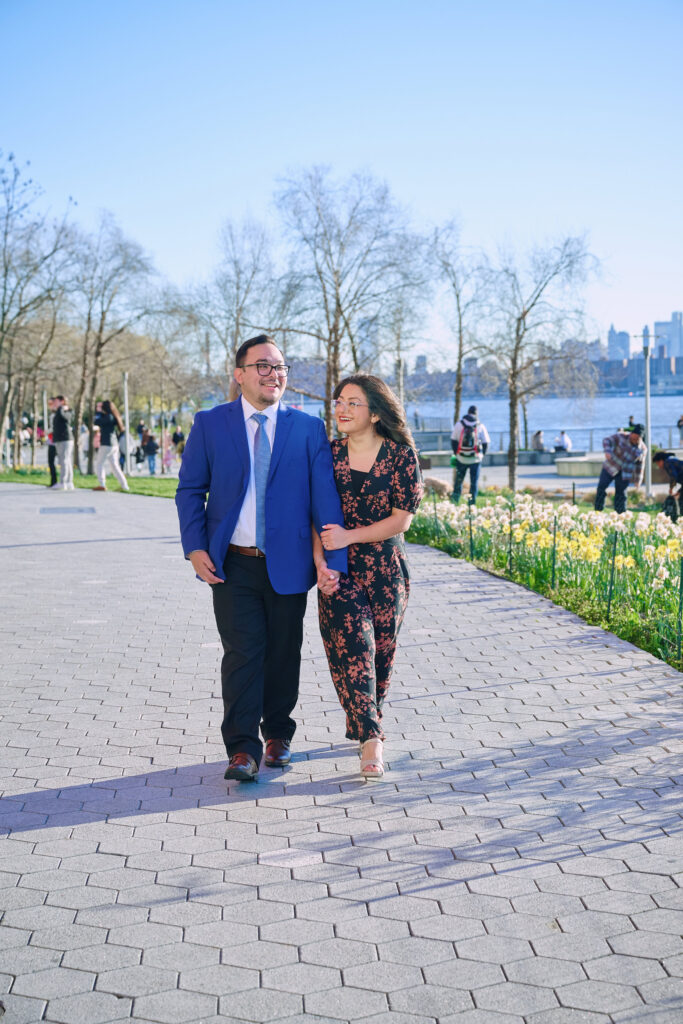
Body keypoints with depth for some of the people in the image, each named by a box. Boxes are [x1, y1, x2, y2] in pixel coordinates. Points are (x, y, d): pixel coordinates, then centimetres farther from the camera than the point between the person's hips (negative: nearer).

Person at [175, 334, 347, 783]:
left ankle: (278, 733, 30)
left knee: (284, 653, 11)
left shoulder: (309, 428, 3)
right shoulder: (210, 424, 3)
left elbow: (325, 494, -2)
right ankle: (242, 749, -1)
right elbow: (190, 489, 6)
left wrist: (331, 556, -12)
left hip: (288, 563, 1)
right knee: (242, 651, -6)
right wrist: (195, 547, -6)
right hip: (232, 564, -1)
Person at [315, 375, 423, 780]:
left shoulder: (400, 454, -5)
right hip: (339, 570, 1)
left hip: (385, 568, 0)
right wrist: (320, 561, -12)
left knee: (381, 650, 7)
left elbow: (401, 519, -8)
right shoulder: (329, 454, 2)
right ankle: (371, 738, -8)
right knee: (351, 646, -11)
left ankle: (364, 724, 29)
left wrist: (350, 536, -16)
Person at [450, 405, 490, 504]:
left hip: (461, 458, 1)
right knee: (474, 480, 6)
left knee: (458, 479, 13)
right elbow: (486, 443, 0)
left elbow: (453, 440, 3)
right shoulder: (480, 426, -2)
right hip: (475, 459, -1)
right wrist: (481, 455, 13)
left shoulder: (459, 424, 0)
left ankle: (455, 499, 13)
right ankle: (472, 501, 5)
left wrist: (456, 453, 14)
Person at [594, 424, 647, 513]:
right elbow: (607, 440, -20)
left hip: (624, 473, 1)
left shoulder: (642, 449, -4)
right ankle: (598, 511, -5)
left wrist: (637, 480, 11)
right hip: (611, 467, -1)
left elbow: (640, 465, 6)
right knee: (601, 486, -12)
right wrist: (607, 451, -39)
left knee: (620, 494, -1)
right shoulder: (621, 437, -11)